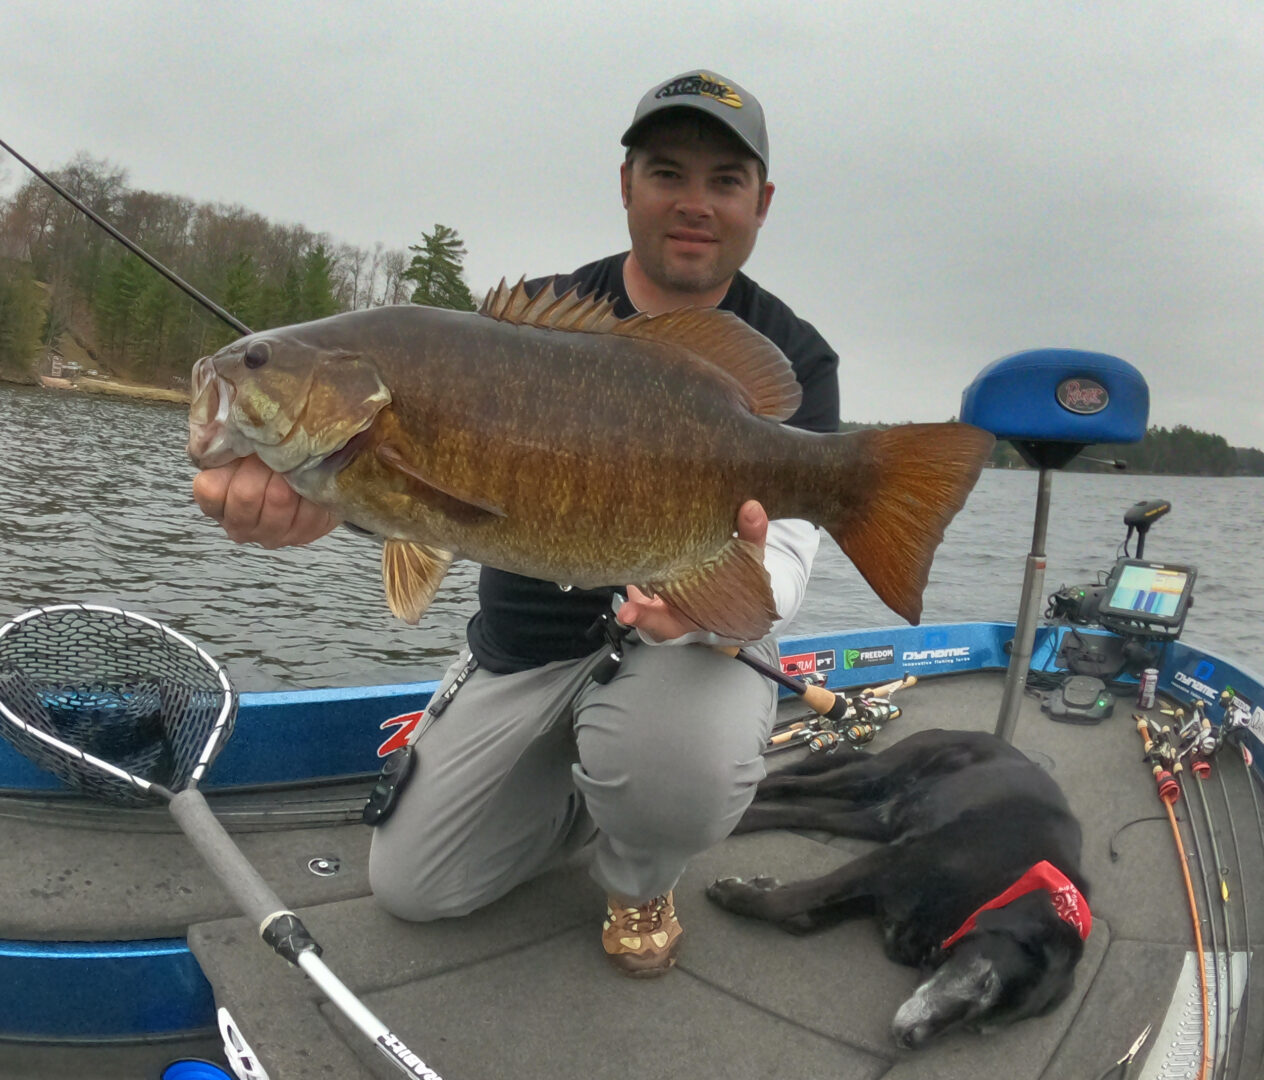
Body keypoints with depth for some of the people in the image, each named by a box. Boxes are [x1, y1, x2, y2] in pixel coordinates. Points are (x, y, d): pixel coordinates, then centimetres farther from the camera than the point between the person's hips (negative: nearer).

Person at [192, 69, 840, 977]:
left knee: (682, 778, -38)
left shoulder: (791, 359, -8)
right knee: (411, 888, 5)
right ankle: (590, 796, 31)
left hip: (693, 634, -2)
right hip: (522, 645, 3)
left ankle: (640, 880, 2)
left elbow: (786, 545, -19)